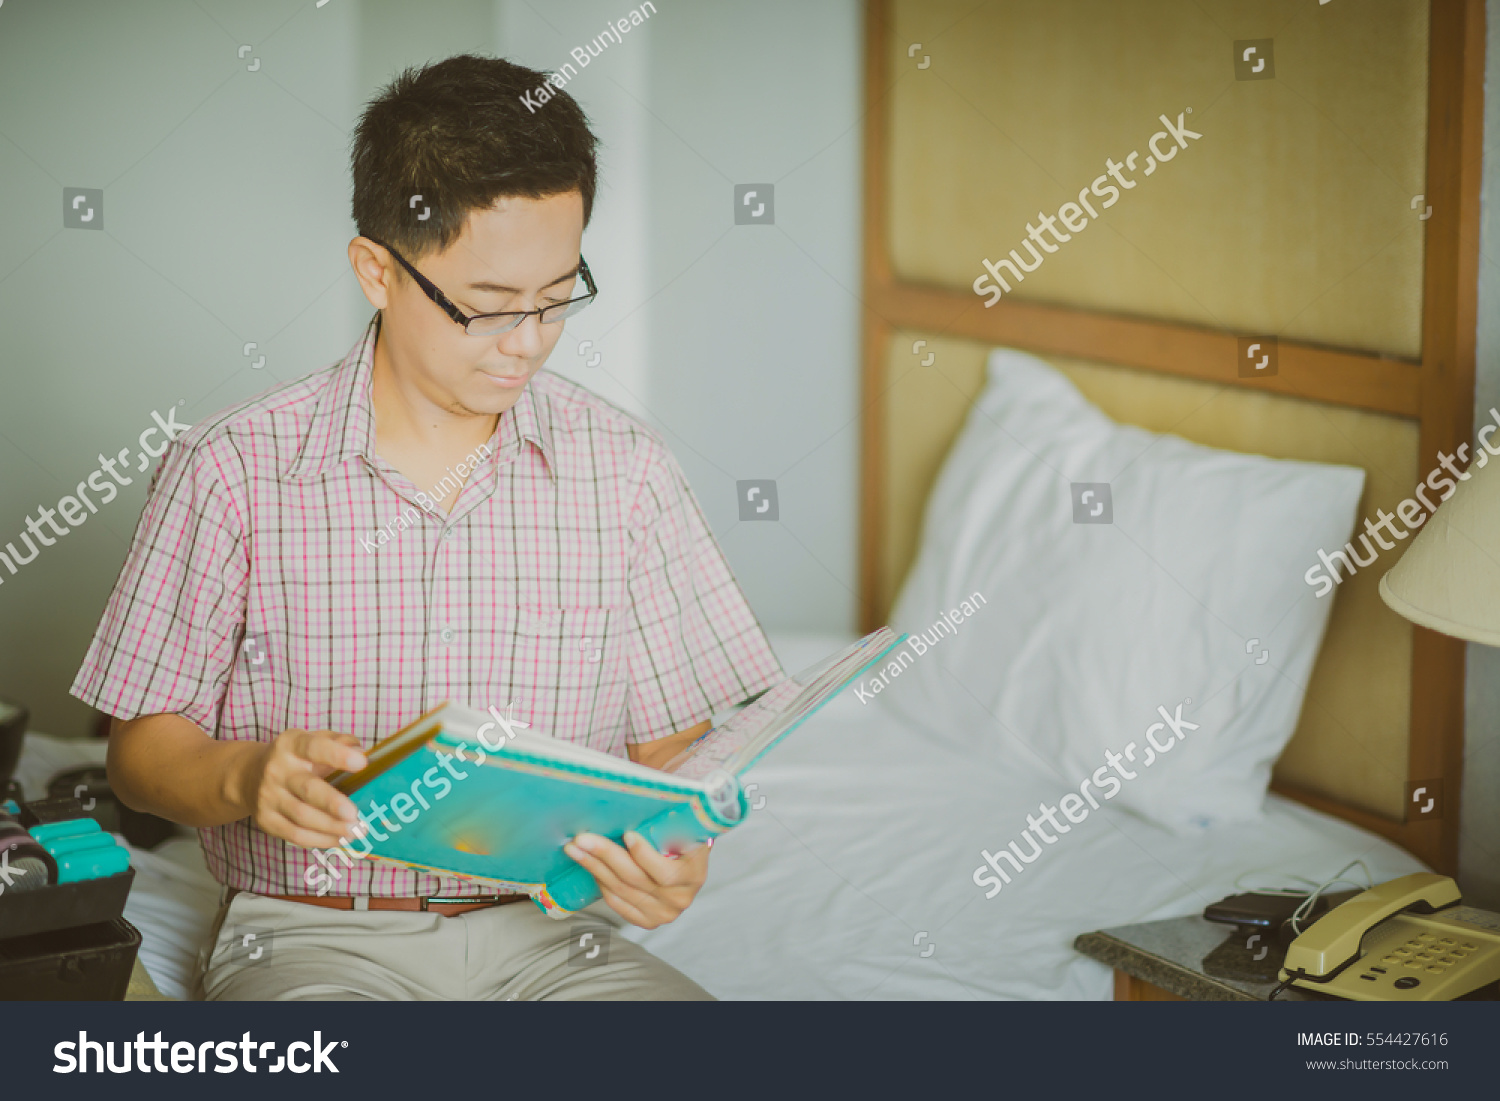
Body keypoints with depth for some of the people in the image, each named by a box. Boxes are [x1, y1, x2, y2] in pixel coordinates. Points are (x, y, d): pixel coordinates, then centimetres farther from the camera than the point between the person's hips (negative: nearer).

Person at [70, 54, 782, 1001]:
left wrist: (676, 851, -14)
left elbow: (675, 743, 9)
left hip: (547, 934, 3)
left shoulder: (625, 469, 5)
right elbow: (144, 746, 4)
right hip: (312, 934, -2)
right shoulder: (231, 471, -1)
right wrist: (245, 776, -19)